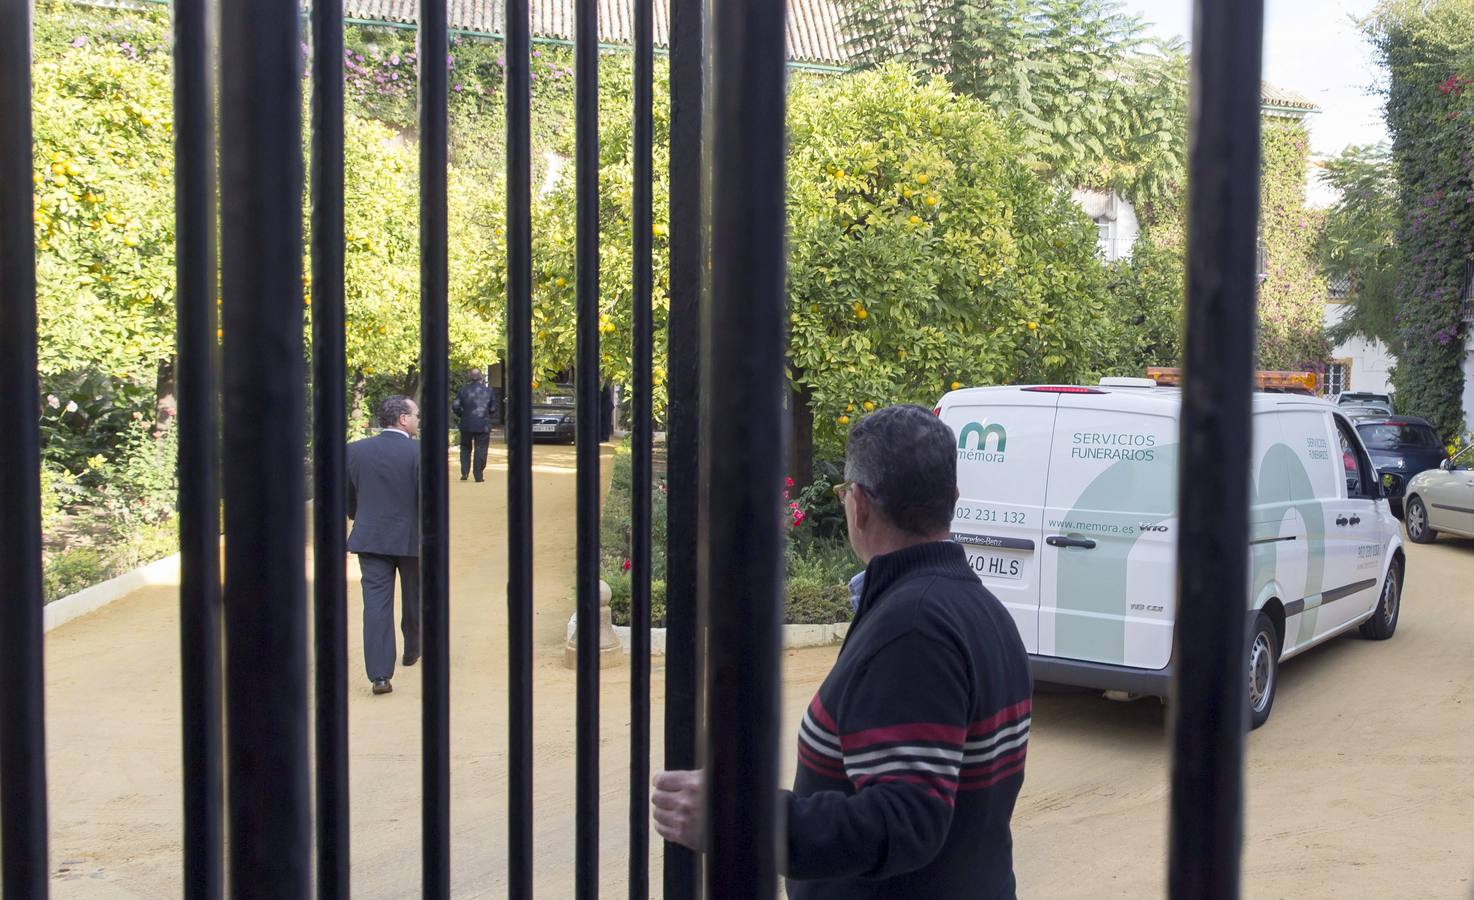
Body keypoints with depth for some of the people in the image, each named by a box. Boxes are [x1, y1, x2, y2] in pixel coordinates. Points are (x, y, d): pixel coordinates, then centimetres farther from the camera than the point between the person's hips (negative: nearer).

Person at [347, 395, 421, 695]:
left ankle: (380, 674, -8)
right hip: (411, 538, -2)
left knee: (376, 603, -1)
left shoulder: (355, 450, 0)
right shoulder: (419, 452, -13)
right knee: (414, 599, 21)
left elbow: (347, 495, 8)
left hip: (369, 538, 2)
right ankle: (412, 651, 41)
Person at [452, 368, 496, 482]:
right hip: (483, 425, -1)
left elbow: (455, 407, -4)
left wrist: (462, 415, 13)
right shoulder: (488, 391, -3)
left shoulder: (463, 391, -2)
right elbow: (493, 409, 1)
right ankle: (479, 475, 3)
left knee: (465, 448, 17)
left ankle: (464, 472, 8)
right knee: (480, 450, 4)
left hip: (467, 425, 1)